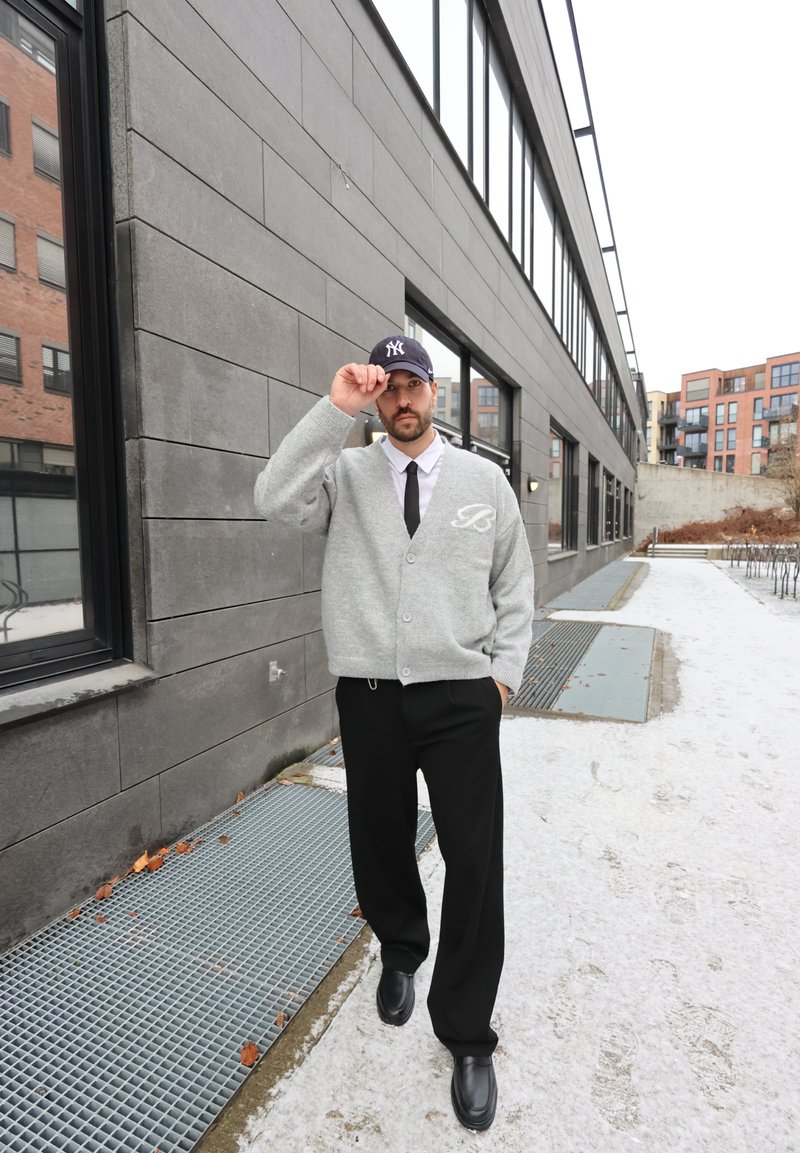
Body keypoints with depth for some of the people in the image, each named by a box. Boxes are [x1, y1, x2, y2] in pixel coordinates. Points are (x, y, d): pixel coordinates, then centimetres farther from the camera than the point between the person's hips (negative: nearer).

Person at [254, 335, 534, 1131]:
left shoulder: (485, 480, 6)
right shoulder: (345, 475, 3)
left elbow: (514, 588, 10)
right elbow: (275, 500, -17)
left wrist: (505, 669, 2)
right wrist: (334, 409, -20)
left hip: (462, 699, 0)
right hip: (368, 697, 1)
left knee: (475, 863, 3)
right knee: (379, 848, 17)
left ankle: (467, 1035, 29)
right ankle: (400, 953, 50)